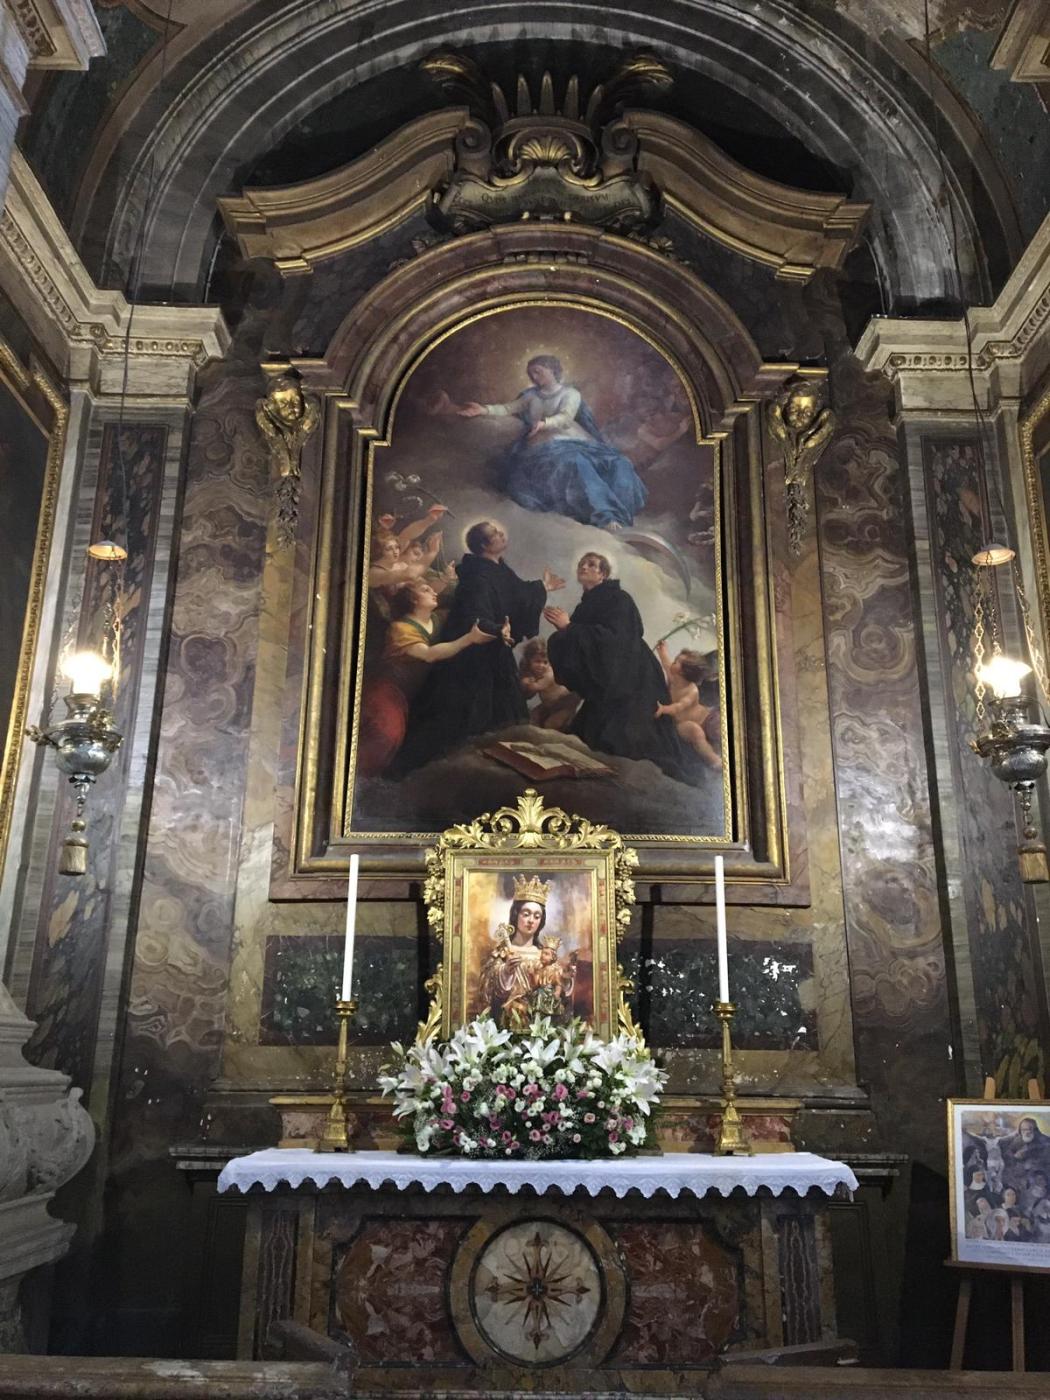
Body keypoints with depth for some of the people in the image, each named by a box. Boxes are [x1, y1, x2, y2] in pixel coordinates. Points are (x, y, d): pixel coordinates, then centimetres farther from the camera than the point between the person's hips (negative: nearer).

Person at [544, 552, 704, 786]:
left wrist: (568, 627, -23)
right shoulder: (585, 606, 13)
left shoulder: (617, 598, -10)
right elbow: (579, 645, 11)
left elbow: (611, 636, -25)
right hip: (604, 685, 8)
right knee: (592, 739, 5)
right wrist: (564, 626, -5)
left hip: (630, 683, -8)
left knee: (627, 744, -13)